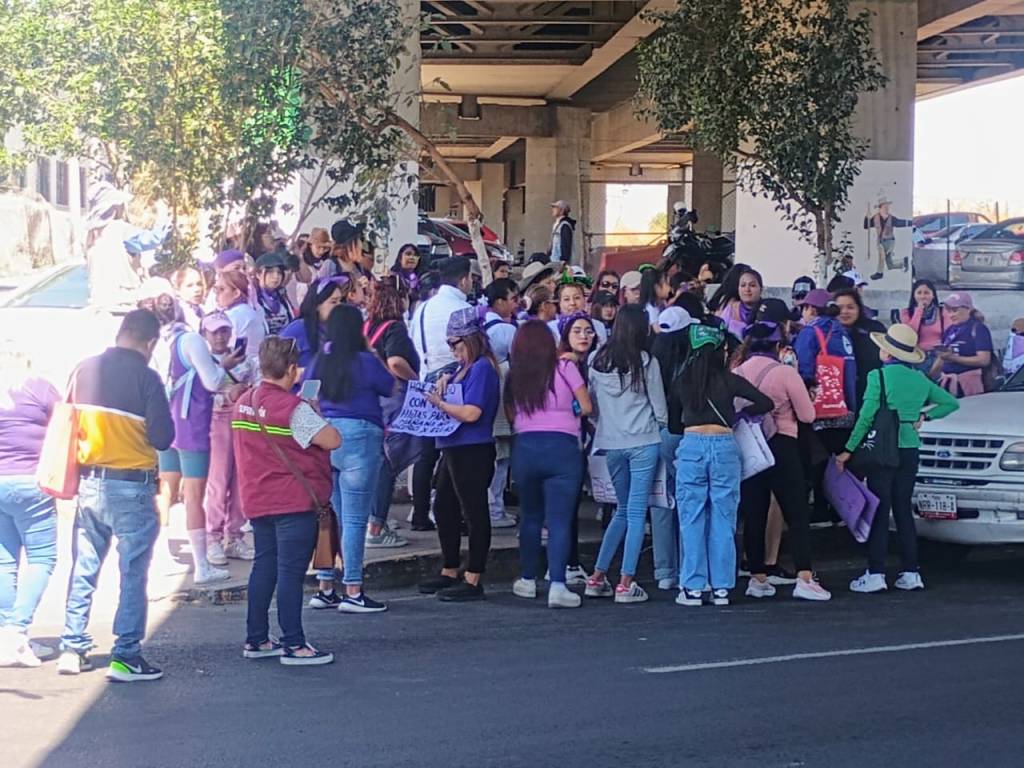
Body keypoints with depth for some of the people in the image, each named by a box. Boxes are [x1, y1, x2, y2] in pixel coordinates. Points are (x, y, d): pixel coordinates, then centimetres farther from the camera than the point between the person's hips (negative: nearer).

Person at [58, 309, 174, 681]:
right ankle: (126, 656, 1)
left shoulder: (83, 371, 2)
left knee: (83, 571, 14)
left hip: (88, 484, 5)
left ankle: (72, 649, 18)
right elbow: (163, 438, -11)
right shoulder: (146, 377, -11)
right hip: (132, 488, -5)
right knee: (133, 574, 2)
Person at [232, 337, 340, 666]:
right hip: (294, 503, -8)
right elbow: (332, 440, -19)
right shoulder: (293, 408, -17)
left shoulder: (244, 402, 7)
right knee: (291, 572, -4)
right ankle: (293, 645, 0)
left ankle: (256, 640, 20)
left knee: (264, 566, 15)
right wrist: (316, 415, -2)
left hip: (257, 500, 8)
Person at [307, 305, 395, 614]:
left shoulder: (318, 362, 6)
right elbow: (392, 389, 6)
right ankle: (352, 592, -2)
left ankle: (325, 588, 16)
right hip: (359, 438, -5)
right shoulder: (365, 362, -8)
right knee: (355, 519, -3)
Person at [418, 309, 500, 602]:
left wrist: (439, 403, -13)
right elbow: (451, 381, 31)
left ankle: (473, 581, 2)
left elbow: (471, 413, -24)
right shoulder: (465, 368, 13)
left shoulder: (482, 368, -16)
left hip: (472, 452, -11)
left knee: (474, 513, -3)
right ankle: (450, 573, 28)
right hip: (454, 449, 11)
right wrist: (445, 381, 9)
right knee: (444, 509, 17)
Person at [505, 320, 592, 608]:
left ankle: (527, 580, 25)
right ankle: (557, 585, -14)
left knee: (531, 517, 18)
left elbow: (511, 416, 9)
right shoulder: (564, 368, -1)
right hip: (562, 447, -3)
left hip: (525, 447, 3)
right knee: (560, 520, -4)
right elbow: (586, 407, 1)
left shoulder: (513, 376, 6)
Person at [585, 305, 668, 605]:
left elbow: (591, 404, 10)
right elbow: (659, 408, -1)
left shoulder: (598, 361, 3)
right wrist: (663, 426, 18)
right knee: (636, 513, 0)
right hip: (643, 443, -4)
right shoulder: (646, 362, -8)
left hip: (611, 444, 4)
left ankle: (597, 577, 14)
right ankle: (626, 584, -3)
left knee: (623, 510, 18)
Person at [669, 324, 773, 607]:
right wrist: (739, 414, 14)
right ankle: (721, 587, 7)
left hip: (691, 447, 1)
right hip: (724, 446, -1)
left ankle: (693, 588, 5)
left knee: (691, 519, 5)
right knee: (723, 520, 5)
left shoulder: (681, 381, 7)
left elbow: (673, 424, 13)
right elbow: (766, 403, -1)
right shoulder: (728, 380, 1)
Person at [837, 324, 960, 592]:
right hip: (910, 449, 5)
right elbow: (952, 403, 17)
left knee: (879, 511, -3)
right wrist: (924, 416, 15)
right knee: (903, 510, 11)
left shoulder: (879, 376, -9)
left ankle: (875, 574, -5)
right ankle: (911, 573, 10)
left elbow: (867, 416, -12)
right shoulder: (920, 379, 9)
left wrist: (849, 450, -6)